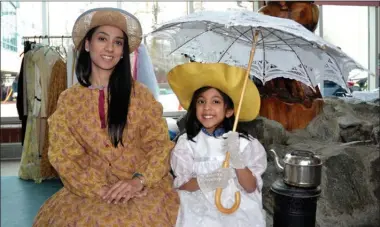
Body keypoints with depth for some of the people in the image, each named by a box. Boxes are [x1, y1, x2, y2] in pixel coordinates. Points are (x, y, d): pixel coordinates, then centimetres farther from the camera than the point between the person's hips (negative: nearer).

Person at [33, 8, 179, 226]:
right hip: (90, 189, 1)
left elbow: (160, 143, -1)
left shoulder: (139, 93, 1)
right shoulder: (68, 99, 3)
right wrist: (102, 188, -13)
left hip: (143, 187, -1)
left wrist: (139, 180, -17)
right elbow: (63, 156, 0)